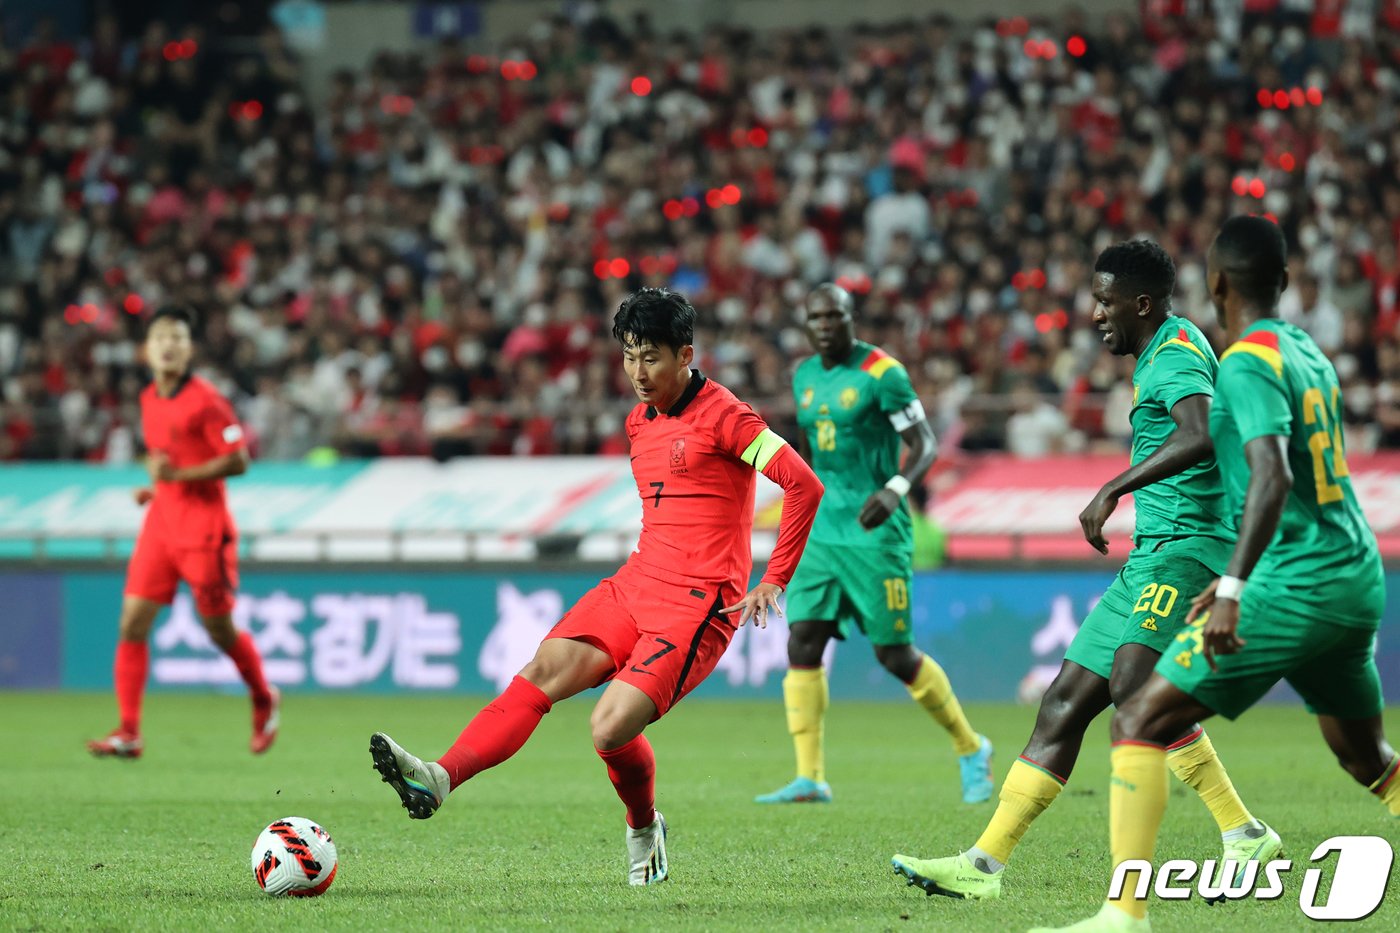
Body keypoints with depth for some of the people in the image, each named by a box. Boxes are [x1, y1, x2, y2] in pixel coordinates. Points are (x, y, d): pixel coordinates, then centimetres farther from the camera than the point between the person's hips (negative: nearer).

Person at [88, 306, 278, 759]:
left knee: (219, 630, 3)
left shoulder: (205, 400, -12)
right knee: (132, 623, -6)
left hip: (203, 528, -6)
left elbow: (237, 461, -15)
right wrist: (155, 486, 10)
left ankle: (264, 700, 31)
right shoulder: (148, 400, 10)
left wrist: (177, 474, -21)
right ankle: (128, 733, -6)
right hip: (160, 523, 6)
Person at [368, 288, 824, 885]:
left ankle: (644, 830, 10)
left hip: (698, 605, -7)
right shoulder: (639, 422, 17)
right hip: (634, 587, 7)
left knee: (610, 730, -20)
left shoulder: (723, 416, -9)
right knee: (542, 672, -15)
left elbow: (804, 485, -14)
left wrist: (774, 580, -12)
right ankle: (439, 780, -29)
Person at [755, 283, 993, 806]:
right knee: (802, 641, -8)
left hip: (876, 533, -6)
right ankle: (810, 778, -8)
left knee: (895, 655, -2)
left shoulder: (882, 374, -10)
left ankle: (970, 750, 19)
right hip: (822, 529, 6)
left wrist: (895, 490, -29)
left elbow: (925, 446, -12)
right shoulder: (805, 377, 11)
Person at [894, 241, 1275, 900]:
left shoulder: (1176, 355, -12)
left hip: (1186, 548, -10)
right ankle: (984, 864, 8)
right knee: (1064, 704, 6)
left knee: (1133, 684, -28)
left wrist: (1113, 489, -31)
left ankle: (1246, 839, -23)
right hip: (1153, 555, 10)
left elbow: (1201, 436, -32)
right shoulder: (1159, 354, 19)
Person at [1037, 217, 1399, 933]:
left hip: (1294, 585, -9)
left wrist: (1232, 587, -36)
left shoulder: (1248, 363, -12)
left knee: (1139, 722, -8)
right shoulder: (1308, 351, 14)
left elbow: (1273, 476, -27)